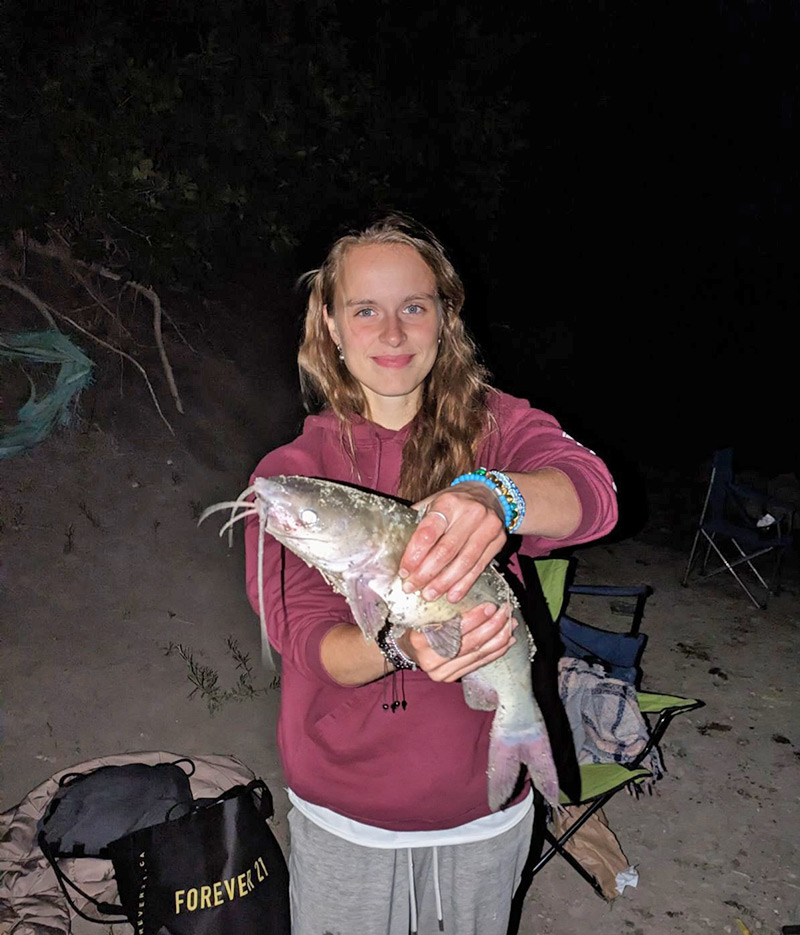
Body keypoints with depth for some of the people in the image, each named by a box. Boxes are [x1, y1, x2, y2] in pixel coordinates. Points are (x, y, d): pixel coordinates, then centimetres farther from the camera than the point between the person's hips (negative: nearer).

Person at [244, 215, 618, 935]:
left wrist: (491, 496, -49)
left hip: (485, 802, 1)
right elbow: (308, 639, -16)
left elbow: (595, 494, -28)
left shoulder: (496, 425, -8)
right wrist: (400, 646, -38)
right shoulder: (291, 472, -8)